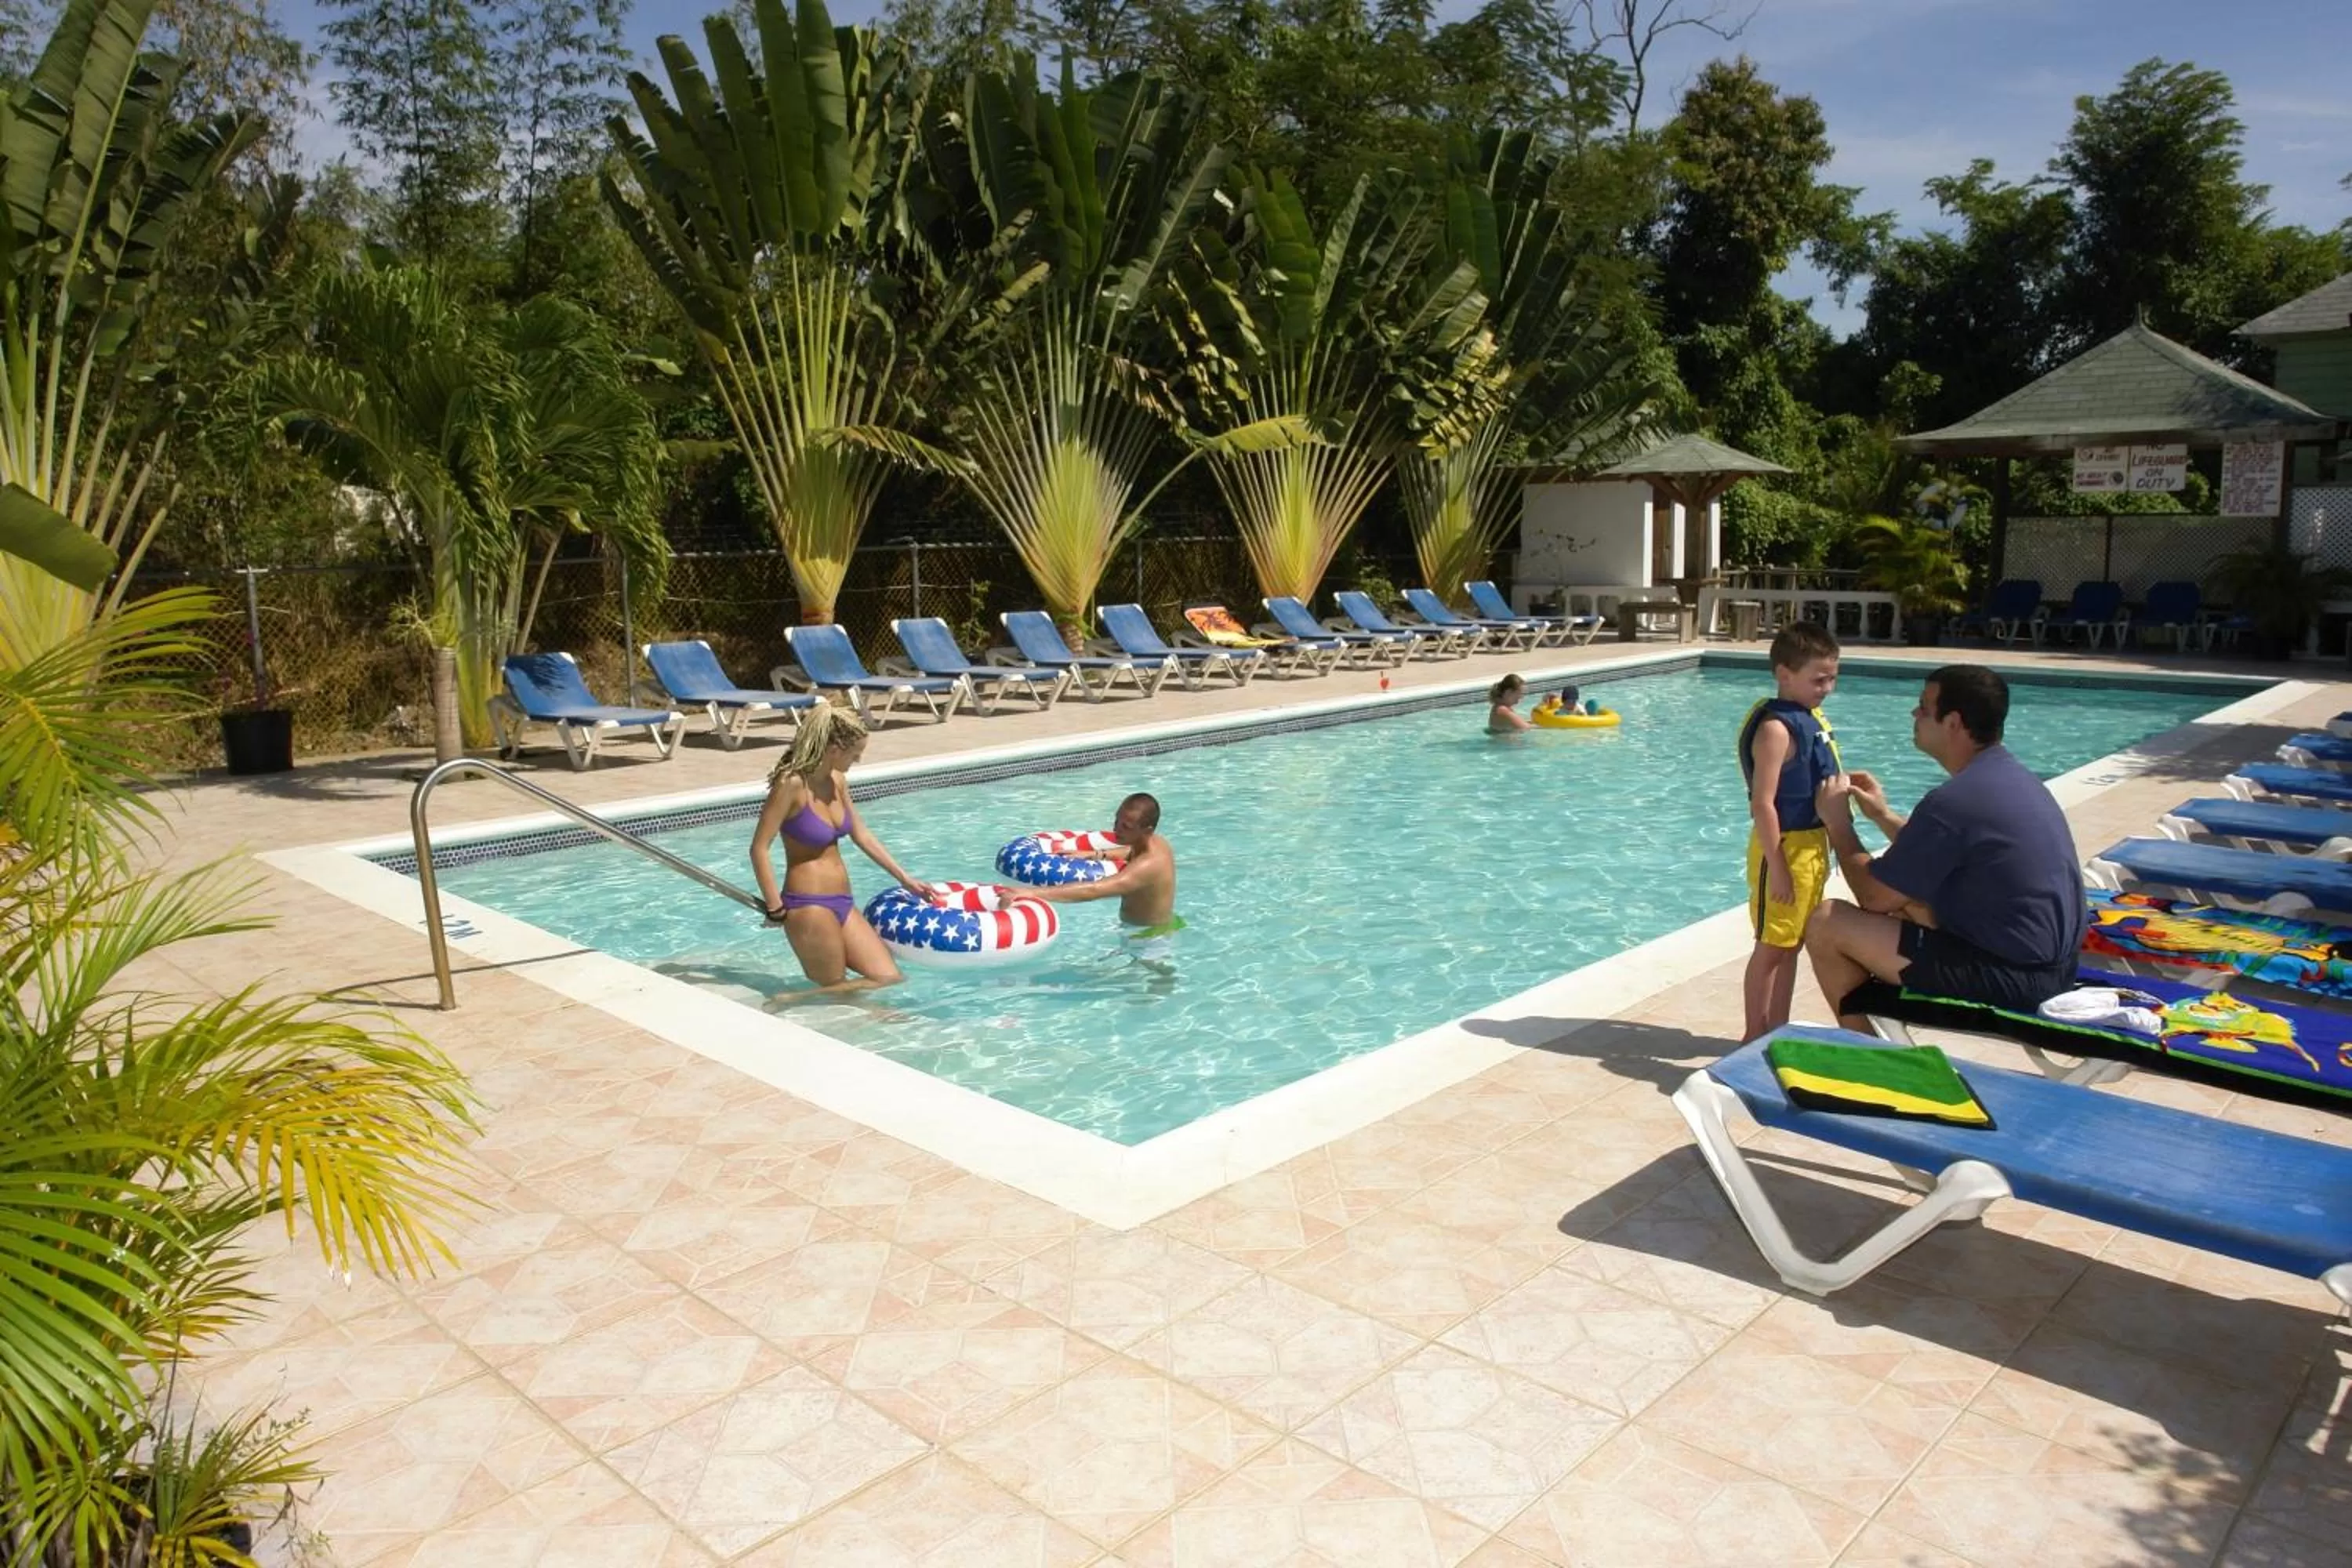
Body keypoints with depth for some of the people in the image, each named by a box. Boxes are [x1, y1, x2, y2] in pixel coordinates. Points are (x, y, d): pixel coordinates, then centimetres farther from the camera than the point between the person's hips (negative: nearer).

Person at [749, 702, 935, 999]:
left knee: (890, 979, 4)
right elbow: (759, 848, -15)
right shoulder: (792, 784, -16)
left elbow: (862, 836, 18)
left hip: (842, 902, 8)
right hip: (809, 905, -8)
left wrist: (906, 880, 20)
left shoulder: (837, 781, 7)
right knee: (836, 990, -4)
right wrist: (776, 909, -14)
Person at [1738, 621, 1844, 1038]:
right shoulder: (1777, 728, -19)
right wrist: (1777, 869, -24)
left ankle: (1777, 1031, 28)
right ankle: (1755, 1036, 12)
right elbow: (1763, 804, -23)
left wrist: (1822, 853, 20)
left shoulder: (1812, 717, 9)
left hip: (1811, 847, 9)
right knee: (1771, 948, 1)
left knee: (1791, 945, 17)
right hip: (1785, 849, -9)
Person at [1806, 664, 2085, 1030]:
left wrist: (1838, 824, -1)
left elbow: (1873, 896, -14)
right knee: (1903, 896, 27)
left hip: (2009, 975, -10)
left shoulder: (1954, 800, -22)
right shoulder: (2011, 776, 8)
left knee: (1828, 924, -7)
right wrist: (1882, 815, 17)